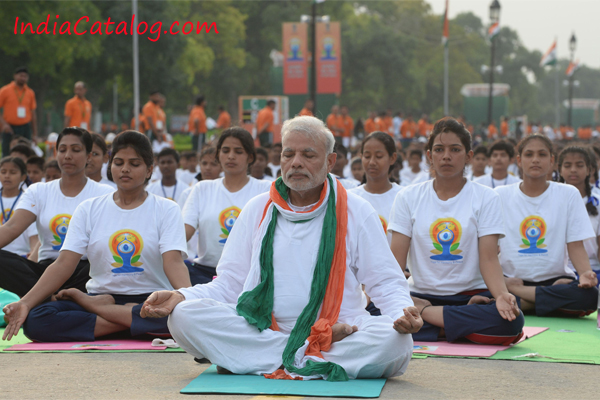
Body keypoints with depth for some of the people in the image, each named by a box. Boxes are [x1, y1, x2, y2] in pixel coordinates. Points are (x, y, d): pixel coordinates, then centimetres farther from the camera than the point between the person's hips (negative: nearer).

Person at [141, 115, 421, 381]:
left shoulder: (355, 212, 10)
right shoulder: (258, 209, 16)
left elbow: (387, 283, 7)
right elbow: (228, 284, 14)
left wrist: (402, 312, -16)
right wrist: (180, 296, -5)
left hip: (340, 331, -2)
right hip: (260, 330, 2)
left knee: (395, 341, -33)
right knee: (184, 316, -24)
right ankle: (310, 357, -22)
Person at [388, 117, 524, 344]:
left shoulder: (485, 198, 5)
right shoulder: (408, 198, 8)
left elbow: (489, 259, -5)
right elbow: (396, 261, 0)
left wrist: (501, 294, -27)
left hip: (471, 295, 0)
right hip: (420, 295, 0)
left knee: (511, 321, -33)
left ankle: (423, 313, -19)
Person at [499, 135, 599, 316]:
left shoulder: (568, 194, 7)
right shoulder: (501, 195, 7)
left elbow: (576, 246, 2)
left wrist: (585, 273, -20)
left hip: (554, 279, 2)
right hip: (510, 278, -2)